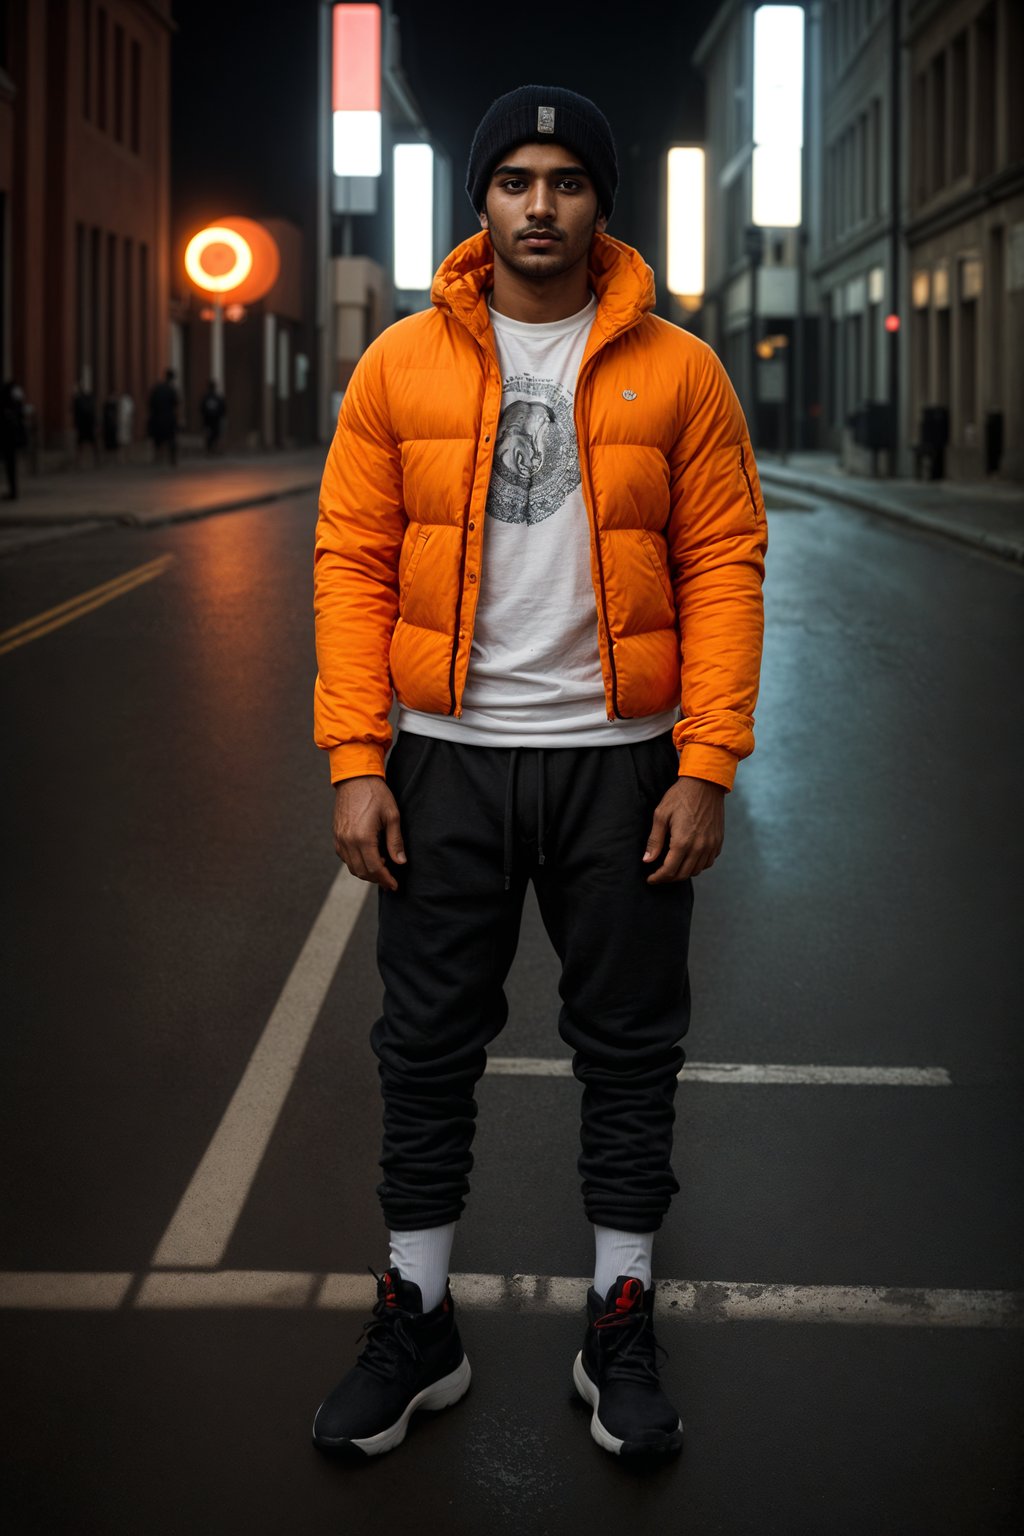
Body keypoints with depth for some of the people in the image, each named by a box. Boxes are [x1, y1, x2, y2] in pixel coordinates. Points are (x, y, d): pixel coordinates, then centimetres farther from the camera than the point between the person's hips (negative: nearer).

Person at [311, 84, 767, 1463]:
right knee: (428, 1051, 9)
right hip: (447, 762, 1)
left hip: (620, 762, 0)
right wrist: (356, 761, -7)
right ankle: (418, 1324, 24)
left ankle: (621, 1331, 24)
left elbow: (724, 569, -3)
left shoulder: (677, 372, -1)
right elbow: (353, 564, 0)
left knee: (629, 1051, 8)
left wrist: (707, 767, -10)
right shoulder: (401, 365, 1)